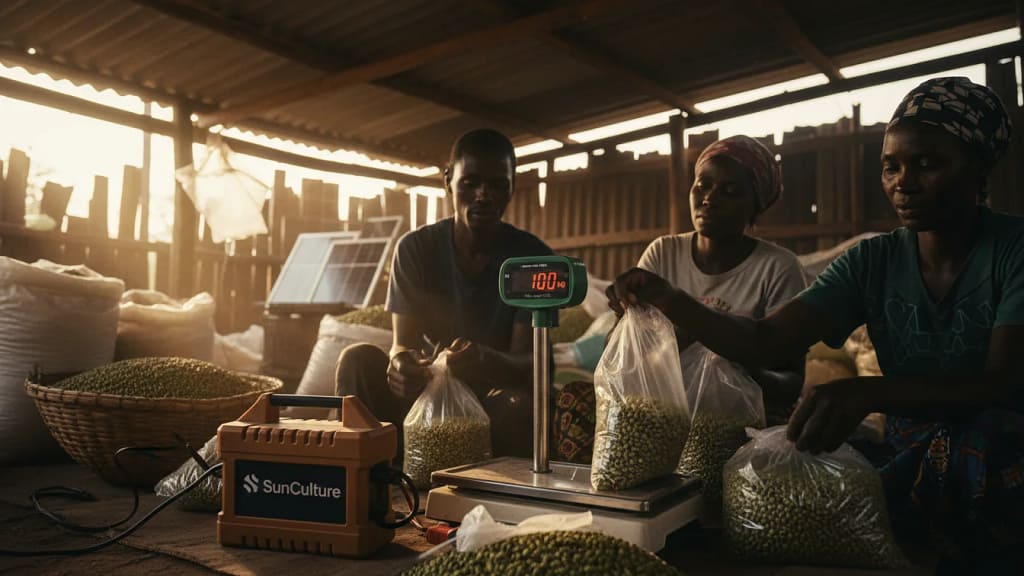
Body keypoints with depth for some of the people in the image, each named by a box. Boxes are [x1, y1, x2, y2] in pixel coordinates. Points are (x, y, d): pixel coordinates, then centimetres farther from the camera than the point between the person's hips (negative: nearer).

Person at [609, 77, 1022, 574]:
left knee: (977, 444, -36)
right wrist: (666, 299, -25)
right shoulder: (872, 262, 2)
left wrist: (866, 393, -38)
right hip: (911, 457, 3)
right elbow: (762, 342, -8)